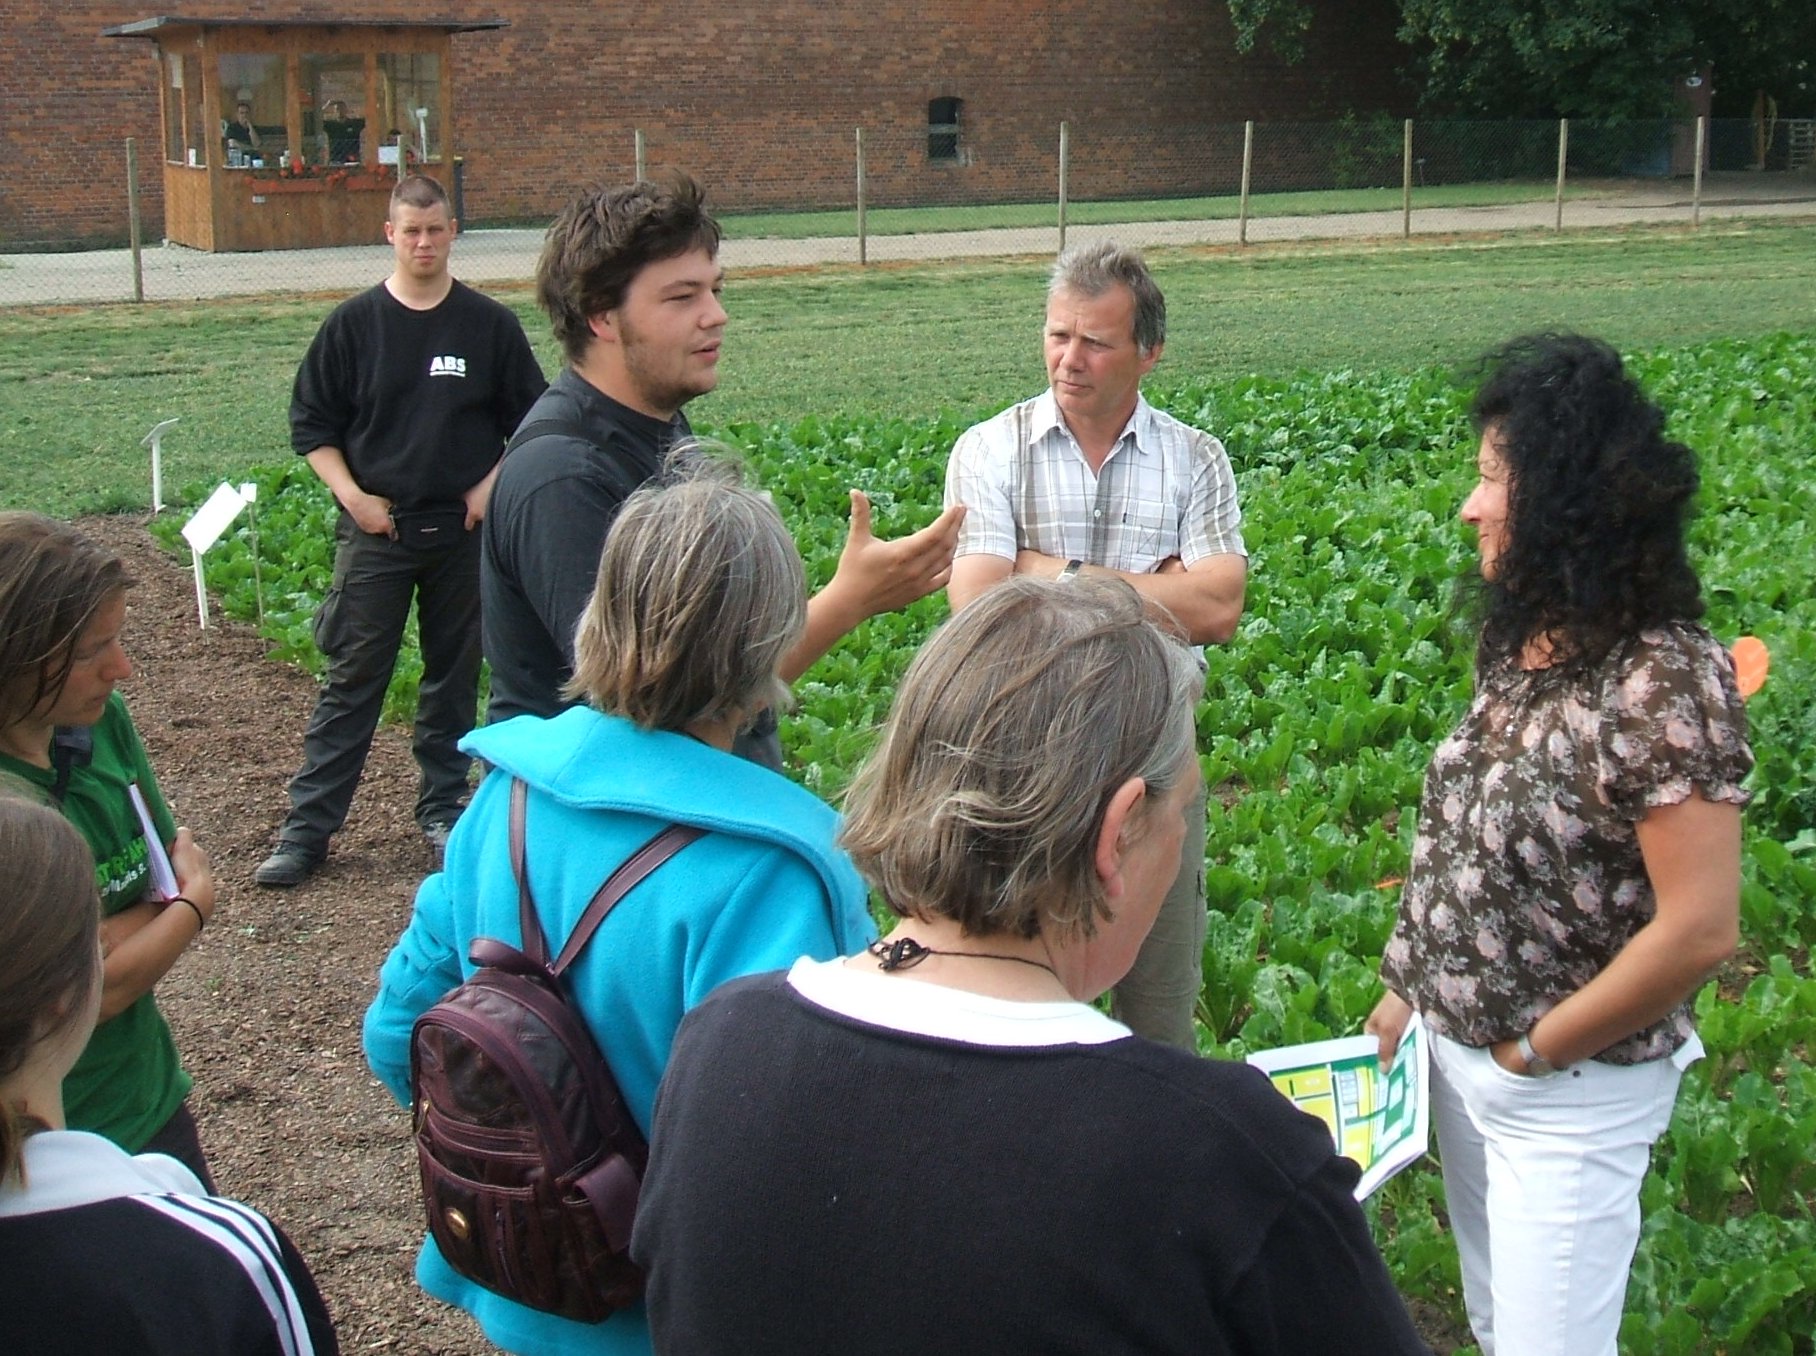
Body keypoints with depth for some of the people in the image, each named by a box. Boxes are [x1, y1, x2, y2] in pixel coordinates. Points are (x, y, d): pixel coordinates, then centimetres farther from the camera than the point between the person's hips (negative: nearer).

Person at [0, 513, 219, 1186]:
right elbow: (88, 991, -23)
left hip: (152, 1100, 7)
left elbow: (180, 871, 0)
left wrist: (111, 938, -19)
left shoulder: (103, 722, -5)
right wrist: (195, 903, -7)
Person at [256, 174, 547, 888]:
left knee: (455, 676, 10)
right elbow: (311, 423, 4)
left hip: (465, 529, 1)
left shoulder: (490, 324, 1)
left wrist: (491, 486, -4)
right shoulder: (354, 323, -1)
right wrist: (352, 495, -7)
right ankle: (307, 826, 6)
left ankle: (444, 808, 25)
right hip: (375, 529, -1)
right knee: (352, 680, 1)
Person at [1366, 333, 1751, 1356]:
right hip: (1456, 1054, 8)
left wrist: (1535, 1050, -17)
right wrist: (1411, 992, 6)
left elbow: (1700, 930, -27)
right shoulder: (1519, 642, 0)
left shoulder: (1663, 681, -25)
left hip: (1573, 1094, -7)